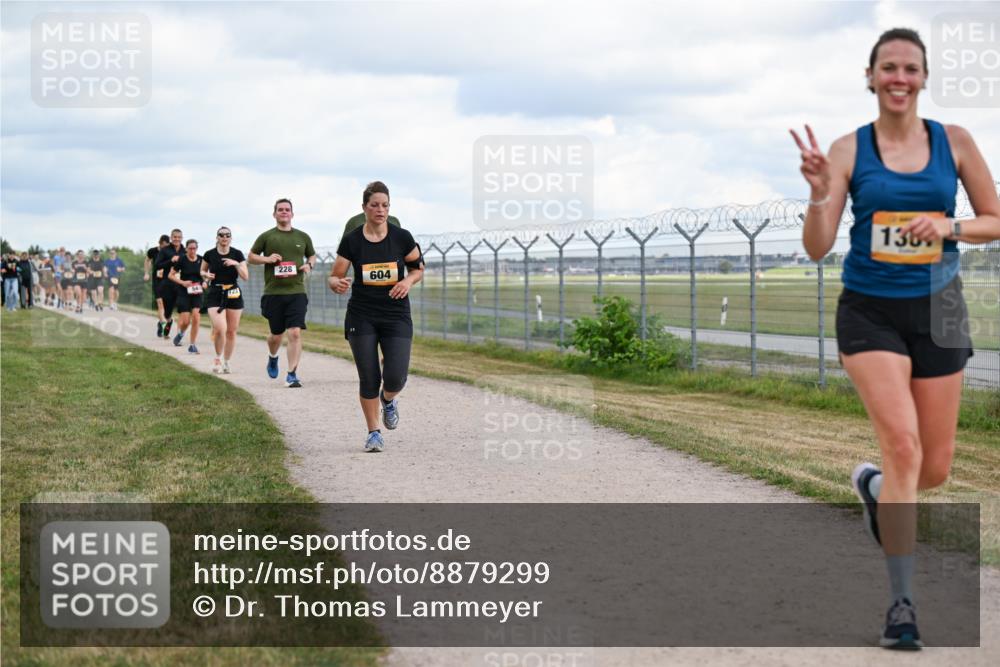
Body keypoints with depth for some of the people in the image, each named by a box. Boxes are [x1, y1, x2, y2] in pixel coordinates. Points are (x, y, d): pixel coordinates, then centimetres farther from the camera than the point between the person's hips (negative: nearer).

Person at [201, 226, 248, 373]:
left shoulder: (237, 254, 0)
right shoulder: (209, 255, 0)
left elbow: (246, 277, -3)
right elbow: (202, 271, 16)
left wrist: (236, 264, -17)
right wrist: (206, 275, -6)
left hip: (233, 295, 1)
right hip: (215, 295, -1)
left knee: (231, 331, 5)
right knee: (219, 329, -17)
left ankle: (226, 362, 21)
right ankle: (218, 358, 8)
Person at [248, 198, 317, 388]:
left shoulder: (303, 237, 10)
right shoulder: (266, 236, 5)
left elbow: (312, 255, 24)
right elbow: (251, 257, 11)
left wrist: (309, 265, 1)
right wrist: (267, 258, -8)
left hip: (296, 292, 0)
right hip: (273, 293, 0)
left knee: (295, 333, -13)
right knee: (276, 335, 8)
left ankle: (292, 375, -9)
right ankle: (272, 357, 42)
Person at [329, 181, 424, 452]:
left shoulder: (402, 238, -3)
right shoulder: (351, 241, -4)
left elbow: (418, 268, 11)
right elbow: (334, 277, 1)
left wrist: (408, 281, -10)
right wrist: (338, 284, -22)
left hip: (396, 316, 0)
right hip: (361, 317, 0)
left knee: (396, 378, -11)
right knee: (369, 379, -2)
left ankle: (388, 400, 26)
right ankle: (373, 432, 16)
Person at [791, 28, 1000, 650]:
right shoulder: (849, 150, -4)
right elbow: (818, 248, -6)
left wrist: (948, 226, -12)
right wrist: (819, 193, -24)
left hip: (937, 311, 3)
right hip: (871, 312, -2)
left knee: (935, 470, 7)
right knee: (903, 448, -18)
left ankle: (874, 487, 44)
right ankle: (902, 603, -8)